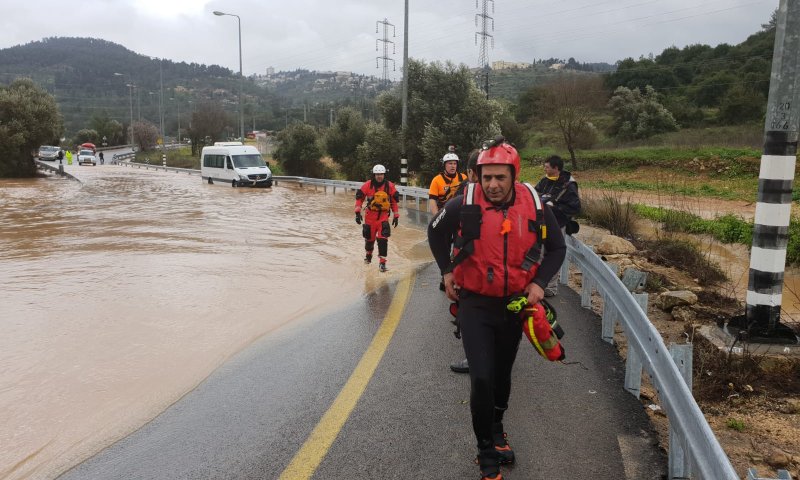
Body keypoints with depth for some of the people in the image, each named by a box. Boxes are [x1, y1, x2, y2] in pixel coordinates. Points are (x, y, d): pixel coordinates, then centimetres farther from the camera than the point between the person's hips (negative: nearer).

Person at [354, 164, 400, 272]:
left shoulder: (390, 186, -3)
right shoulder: (368, 185, -7)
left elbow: (394, 201, 6)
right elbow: (359, 198, 1)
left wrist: (396, 216, 6)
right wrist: (358, 212, -5)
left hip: (383, 216, -1)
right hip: (370, 216, 1)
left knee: (383, 238, -14)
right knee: (369, 237, 15)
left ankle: (382, 262, -10)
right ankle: (369, 254, 45)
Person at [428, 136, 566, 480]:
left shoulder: (534, 206, -10)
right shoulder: (464, 205, -16)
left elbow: (557, 247, 5)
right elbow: (436, 232, 5)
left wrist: (539, 283, -8)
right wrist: (446, 272, 2)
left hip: (515, 302, 3)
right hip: (475, 303, -3)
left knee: (502, 373, 19)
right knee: (482, 379, -11)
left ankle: (496, 429, 47)